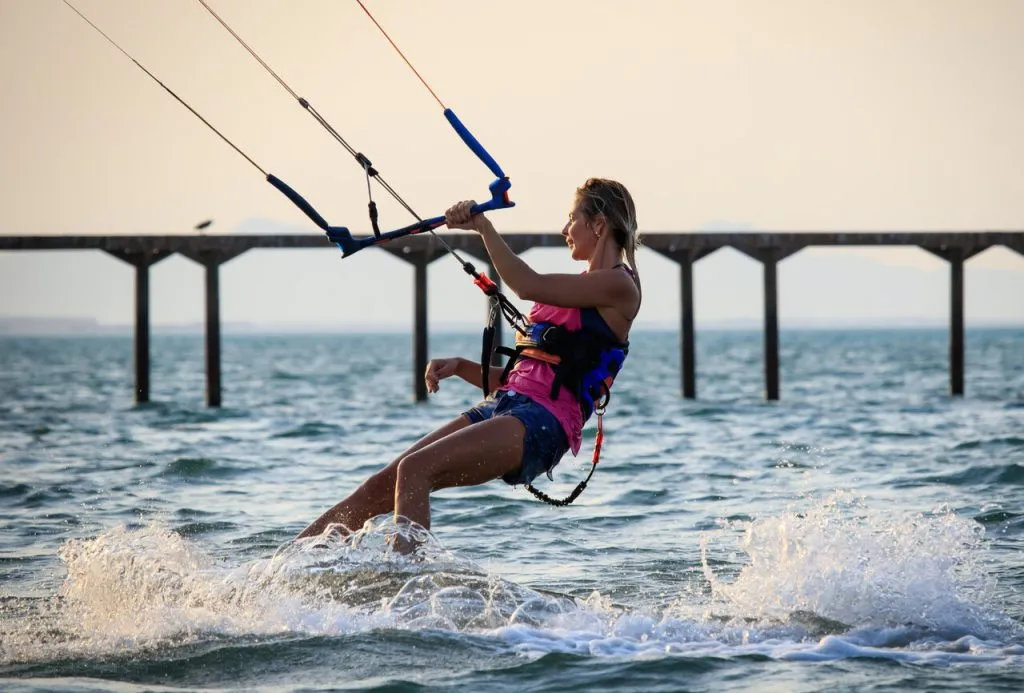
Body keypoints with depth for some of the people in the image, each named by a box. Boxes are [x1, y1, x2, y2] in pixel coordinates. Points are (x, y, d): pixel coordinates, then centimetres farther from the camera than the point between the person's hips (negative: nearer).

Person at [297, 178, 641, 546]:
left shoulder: (619, 285, -3)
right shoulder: (579, 288, 26)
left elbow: (527, 286, -15)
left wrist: (482, 225, -10)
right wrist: (461, 367, 10)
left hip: (544, 421, -9)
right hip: (503, 405, 9)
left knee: (415, 469, -27)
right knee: (381, 486, -2)